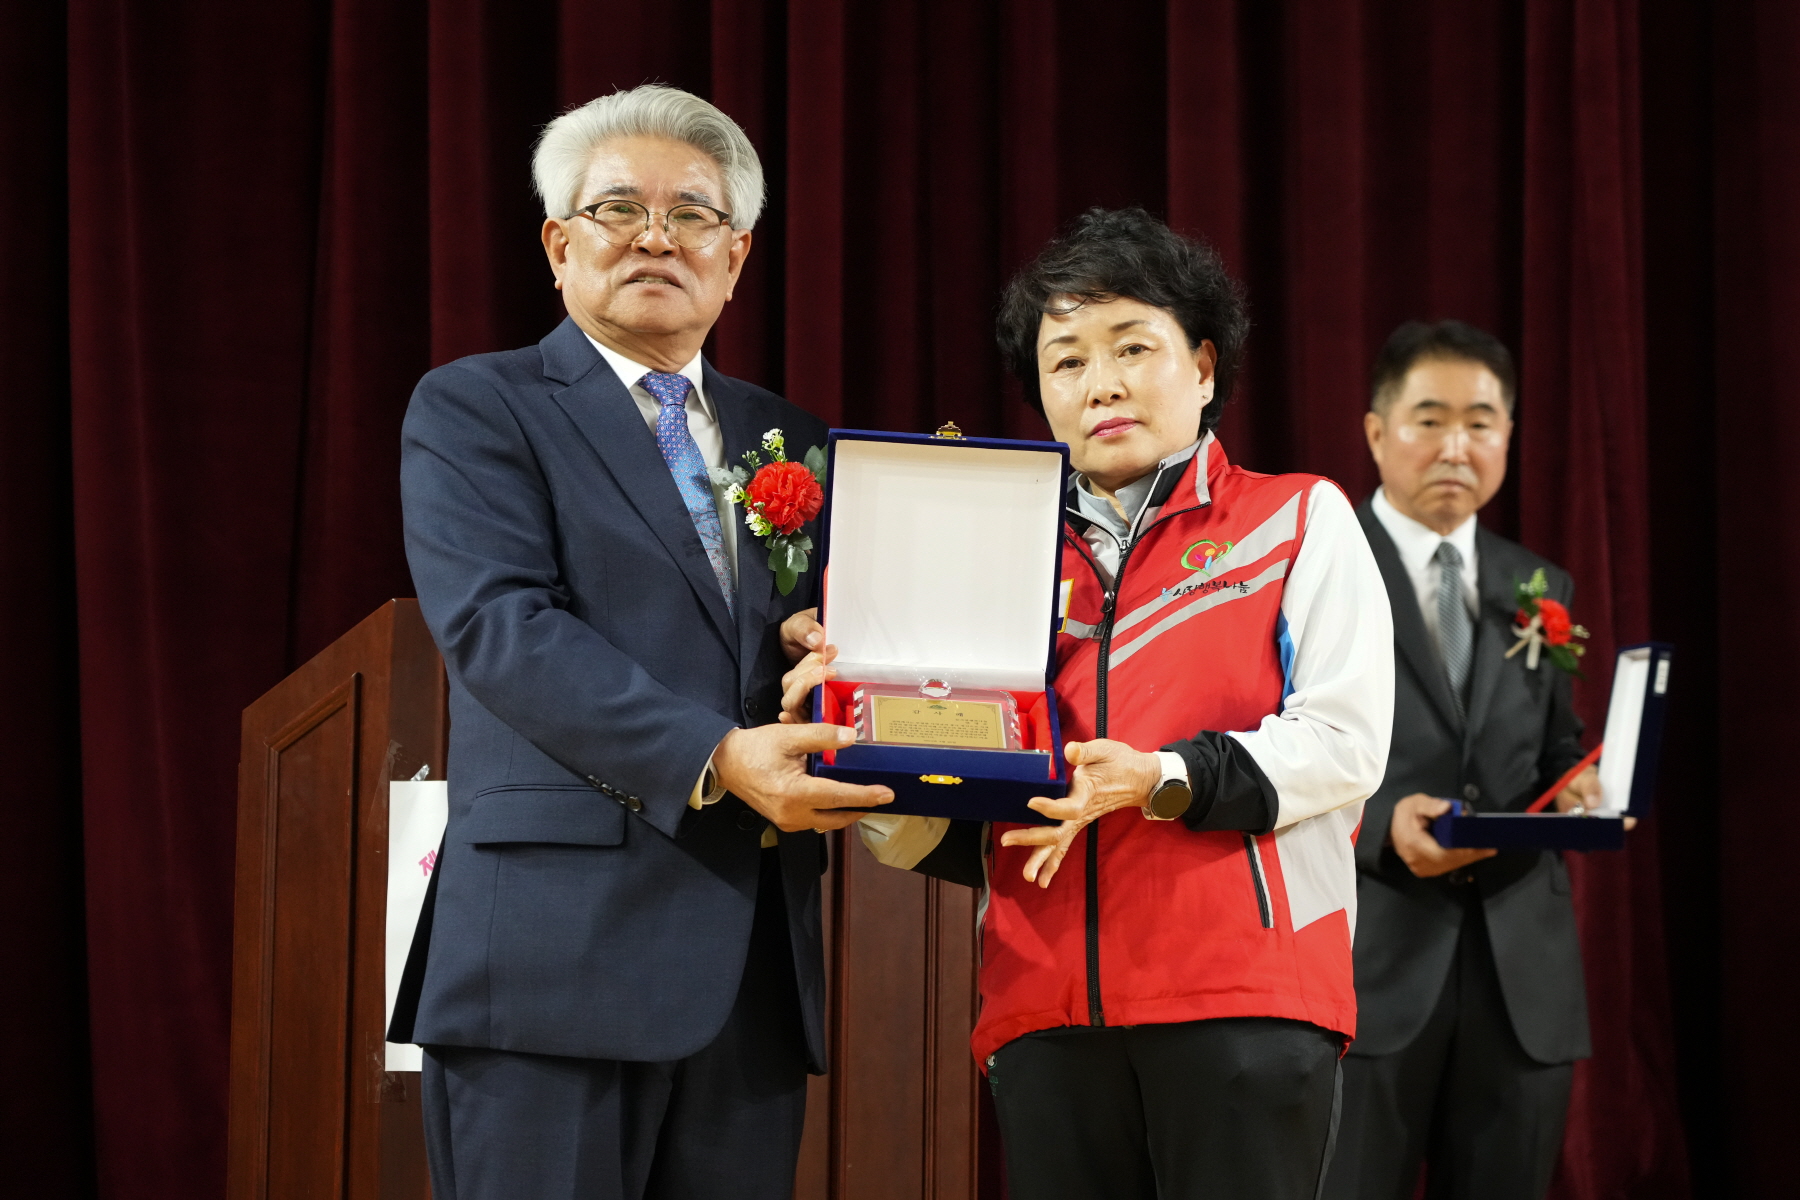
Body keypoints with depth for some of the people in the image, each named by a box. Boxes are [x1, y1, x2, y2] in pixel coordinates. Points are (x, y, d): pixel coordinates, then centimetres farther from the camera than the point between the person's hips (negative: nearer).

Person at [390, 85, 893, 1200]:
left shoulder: (794, 442, 20)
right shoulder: (473, 409, 4)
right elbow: (500, 625, -10)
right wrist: (714, 760, -21)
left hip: (757, 967, 5)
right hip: (559, 952, -5)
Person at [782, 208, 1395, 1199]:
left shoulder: (1300, 521, 11)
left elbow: (1344, 739, -3)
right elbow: (922, 836, 13)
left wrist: (1164, 781, -16)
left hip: (1246, 997, -3)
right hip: (1047, 1007, 3)